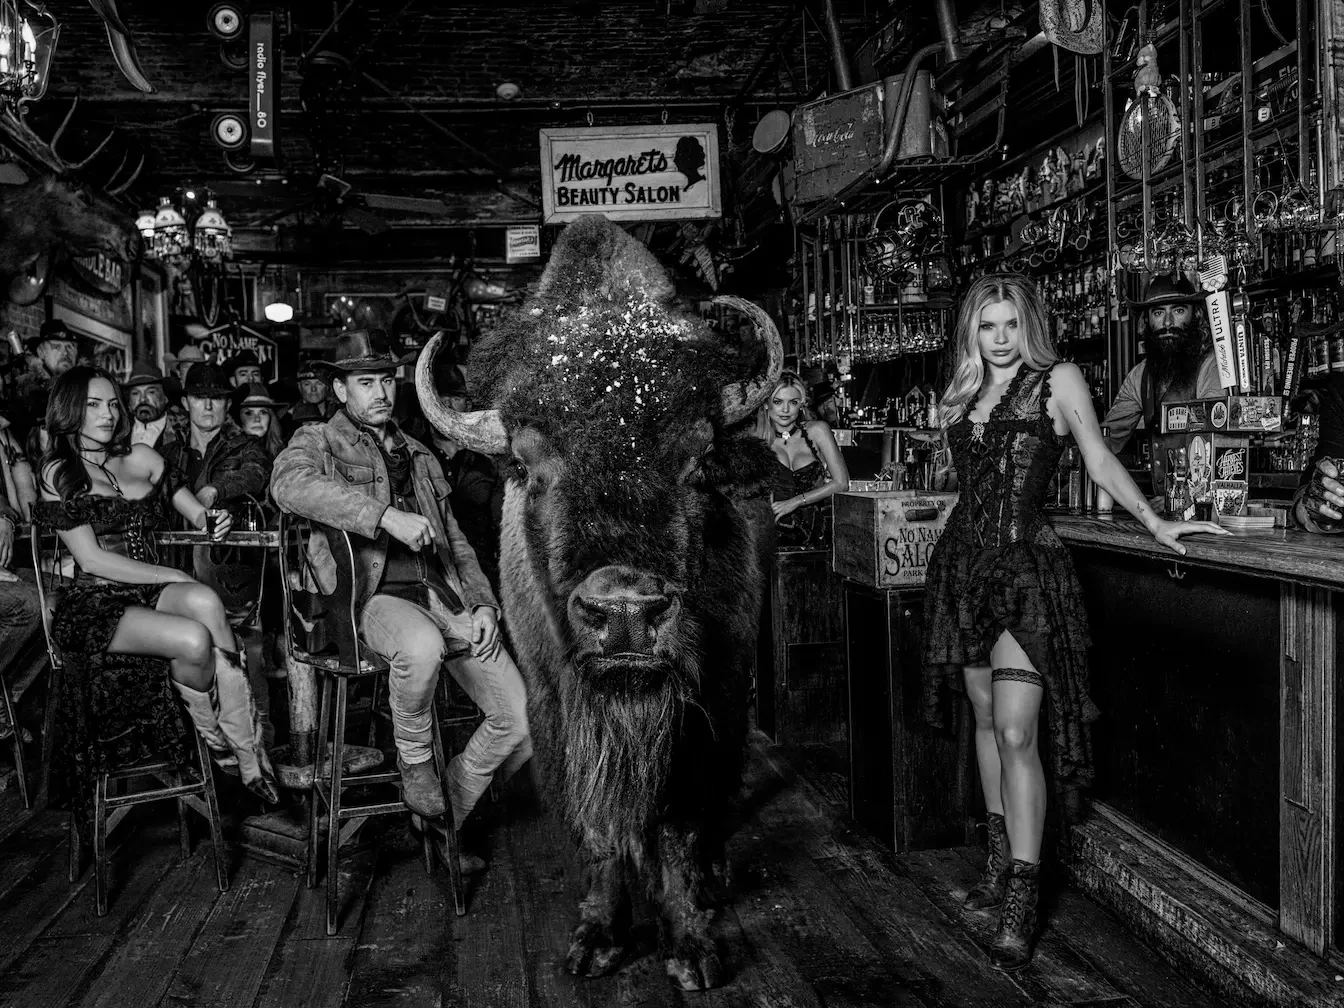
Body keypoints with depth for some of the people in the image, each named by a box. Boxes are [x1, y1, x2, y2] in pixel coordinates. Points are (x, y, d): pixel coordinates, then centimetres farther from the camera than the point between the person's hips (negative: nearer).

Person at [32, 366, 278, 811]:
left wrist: (212, 523, -10)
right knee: (194, 639, -32)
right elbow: (91, 560, -8)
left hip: (148, 590, 4)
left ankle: (244, 744, -29)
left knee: (205, 601, -33)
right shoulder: (58, 472, -1)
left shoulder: (141, 457, 14)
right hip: (94, 603, -4)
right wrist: (170, 576, -12)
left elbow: (195, 513, 16)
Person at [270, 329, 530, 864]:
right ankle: (414, 760, -11)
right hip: (373, 595, -5)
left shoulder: (418, 455, 26)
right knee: (421, 643, -41)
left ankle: (449, 816, 16)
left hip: (443, 593, 5)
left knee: (523, 718, -8)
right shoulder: (318, 442, 9)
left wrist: (483, 604, 8)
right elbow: (289, 483, -17)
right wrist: (386, 515, -27)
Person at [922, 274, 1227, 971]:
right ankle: (1000, 862, 25)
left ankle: (1021, 901, -8)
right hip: (965, 560, 6)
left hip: (1026, 562, -5)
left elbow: (1099, 460, -3)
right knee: (985, 718, 12)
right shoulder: (962, 396, 15)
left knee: (1015, 731, -12)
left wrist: (1155, 523, -10)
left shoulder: (1057, 380, 1)